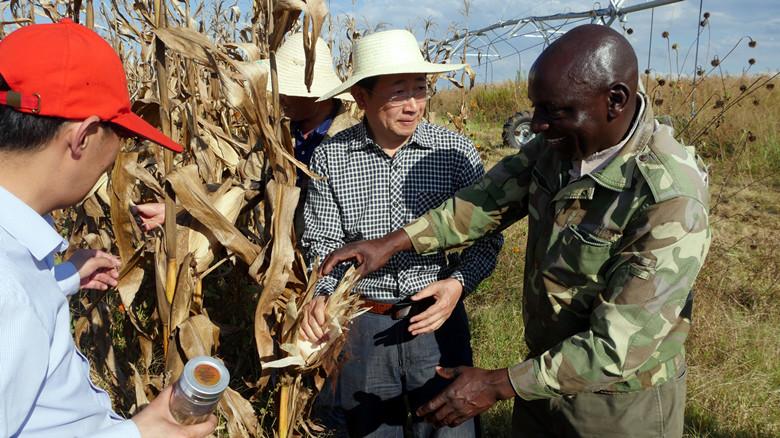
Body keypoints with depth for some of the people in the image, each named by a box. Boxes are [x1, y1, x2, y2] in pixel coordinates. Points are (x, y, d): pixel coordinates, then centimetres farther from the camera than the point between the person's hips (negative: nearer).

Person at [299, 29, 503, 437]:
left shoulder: (455, 150, -8)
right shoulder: (330, 157, -6)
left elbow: (486, 237, -2)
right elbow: (323, 244, -2)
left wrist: (459, 283, -18)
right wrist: (322, 294, -19)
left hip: (436, 317, 0)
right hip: (361, 324, 1)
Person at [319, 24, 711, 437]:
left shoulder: (670, 198, -30)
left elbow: (619, 348, -28)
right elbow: (488, 199, 0)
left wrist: (496, 385, -24)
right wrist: (391, 243, -9)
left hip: (623, 401, -5)